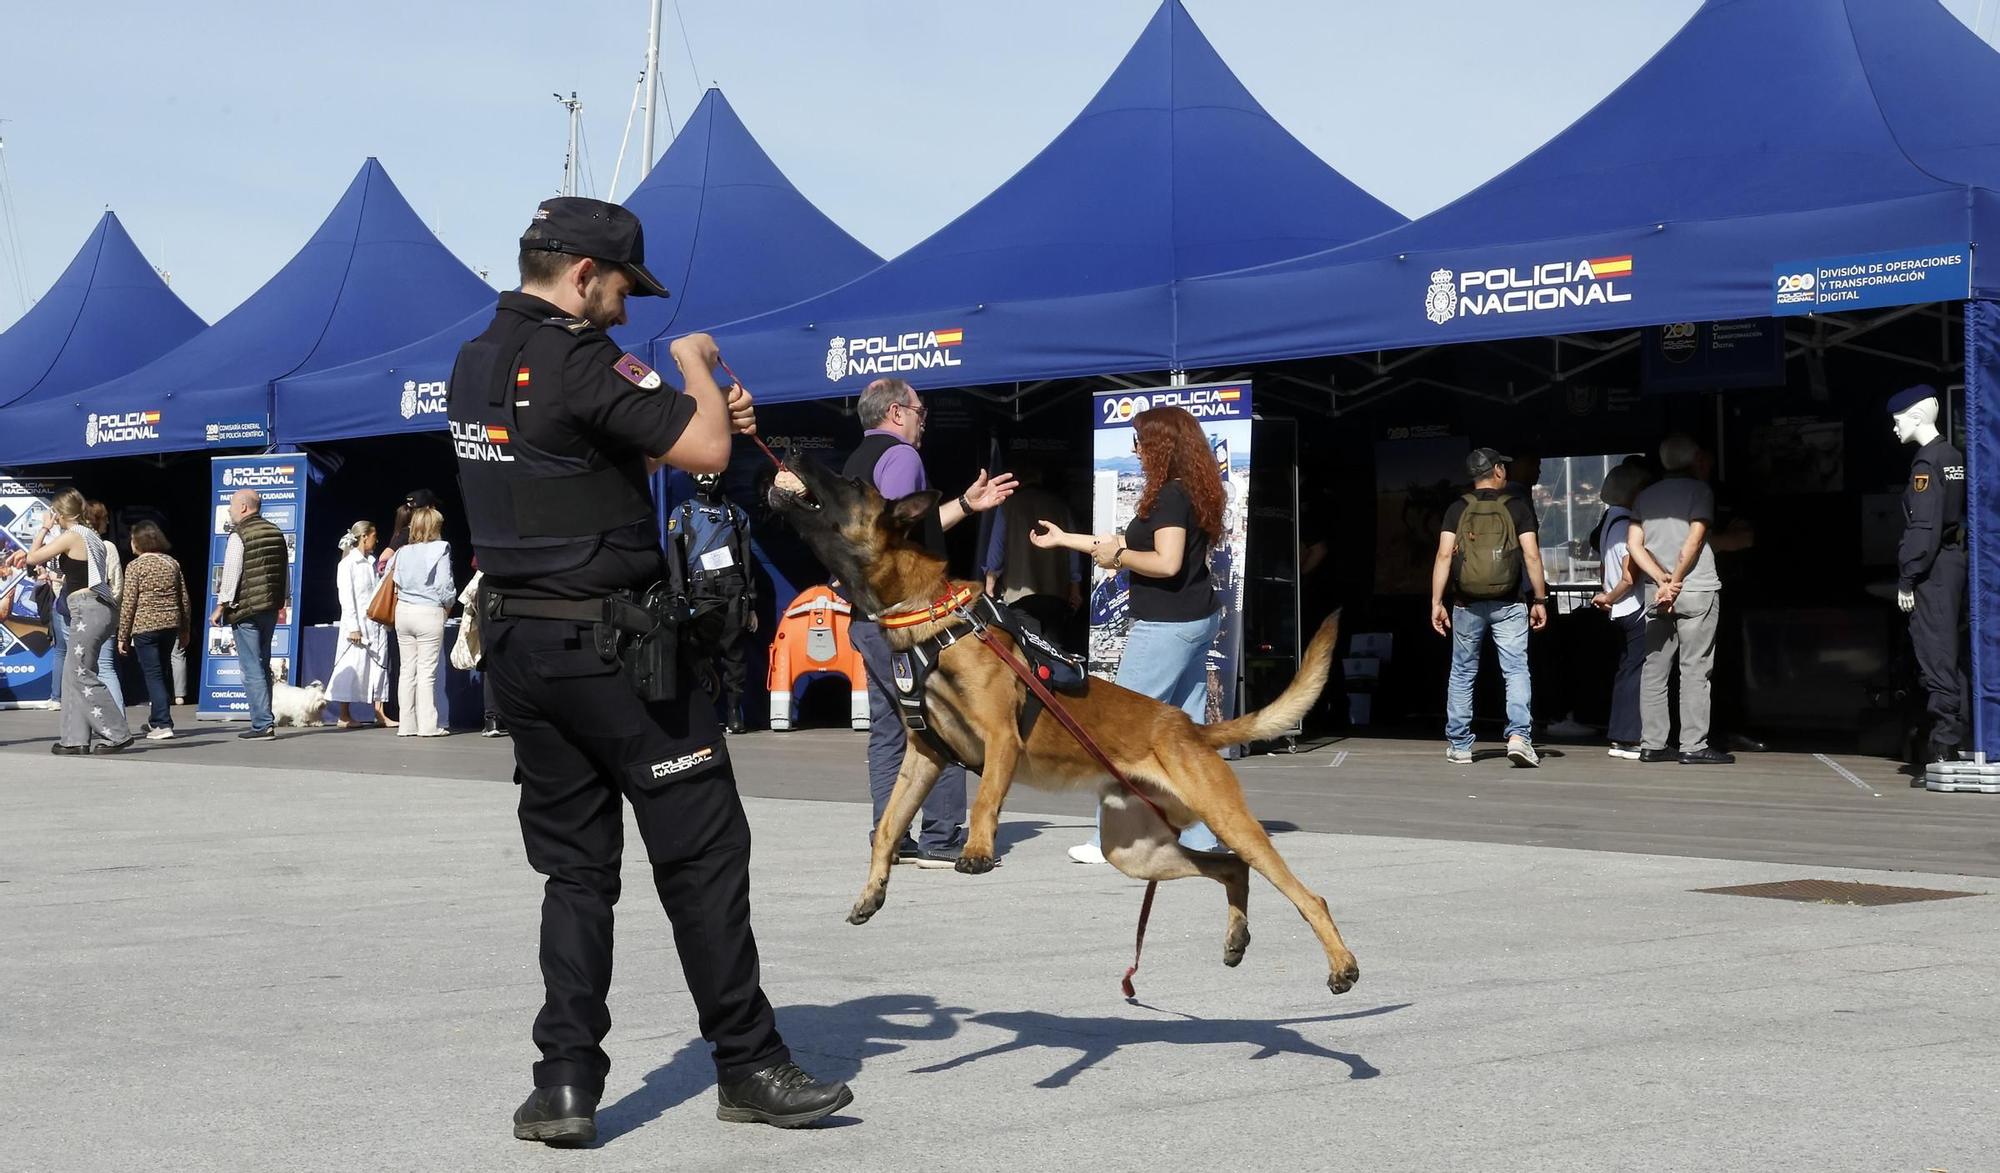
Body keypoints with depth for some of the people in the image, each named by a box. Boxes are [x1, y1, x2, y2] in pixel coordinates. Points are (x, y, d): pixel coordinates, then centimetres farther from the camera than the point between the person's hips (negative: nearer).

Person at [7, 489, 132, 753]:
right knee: (73, 675, 11)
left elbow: (33, 558, -3)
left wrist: (45, 528, 7)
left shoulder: (71, 537, -10)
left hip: (86, 610, -9)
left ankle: (117, 734, -10)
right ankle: (76, 738, 11)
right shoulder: (90, 536, 18)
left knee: (81, 675, -7)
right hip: (99, 609, 9)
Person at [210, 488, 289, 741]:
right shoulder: (276, 533, 11)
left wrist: (221, 607, -7)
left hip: (246, 609, -7)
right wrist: (284, 599, 26)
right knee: (263, 666, 15)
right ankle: (265, 722, 17)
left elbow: (231, 574, -14)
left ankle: (262, 724, -10)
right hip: (271, 608, 7)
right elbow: (286, 571, 17)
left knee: (252, 668, -6)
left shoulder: (239, 536, -11)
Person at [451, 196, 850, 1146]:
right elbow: (704, 451, -18)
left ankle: (565, 1084, 6)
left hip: (518, 643, 8)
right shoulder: (578, 358, -15)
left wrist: (702, 417, 14)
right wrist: (694, 363, 1)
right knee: (701, 852, 2)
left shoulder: (475, 365, 12)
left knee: (574, 868, 11)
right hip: (610, 645, -8)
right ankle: (748, 1067, 9)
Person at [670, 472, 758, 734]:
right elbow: (676, 562, 6)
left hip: (734, 592, 1)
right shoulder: (682, 514, 14)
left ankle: (734, 716, 0)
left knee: (733, 654, -2)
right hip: (701, 592, -1)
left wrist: (751, 606, 11)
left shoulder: (736, 513, 20)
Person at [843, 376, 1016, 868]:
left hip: (866, 618, 10)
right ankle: (942, 838, -5)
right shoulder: (900, 455, -9)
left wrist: (965, 505, 28)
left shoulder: (856, 463, 20)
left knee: (888, 727, 11)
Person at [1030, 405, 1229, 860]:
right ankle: (1201, 835, 14)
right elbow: (1133, 544, 23)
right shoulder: (1191, 493, 15)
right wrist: (1064, 539, 27)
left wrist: (1117, 556, -11)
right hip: (1197, 620, 10)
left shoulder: (1170, 496, -16)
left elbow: (1166, 562, -27)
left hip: (1166, 625, -10)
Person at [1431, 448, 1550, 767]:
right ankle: (1519, 736, -18)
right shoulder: (1518, 505, 0)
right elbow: (1531, 555, -5)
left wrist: (1437, 602, -3)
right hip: (1509, 605, -2)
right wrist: (1540, 600, 1)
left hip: (1467, 605, 2)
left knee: (1462, 674, 11)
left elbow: (1444, 555, -5)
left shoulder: (1458, 509, 3)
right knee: (1516, 670, -1)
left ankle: (1458, 746, 14)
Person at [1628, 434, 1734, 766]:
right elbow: (1695, 539, -12)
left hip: (1657, 594, 5)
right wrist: (1675, 581, -9)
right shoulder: (1699, 490, -3)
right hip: (1697, 590, -5)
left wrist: (1663, 580, -4)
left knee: (1655, 669, 6)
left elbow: (1635, 545, 4)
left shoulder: (1645, 496, 13)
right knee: (1695, 670, -4)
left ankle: (1652, 744, 6)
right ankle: (1694, 747, -6)